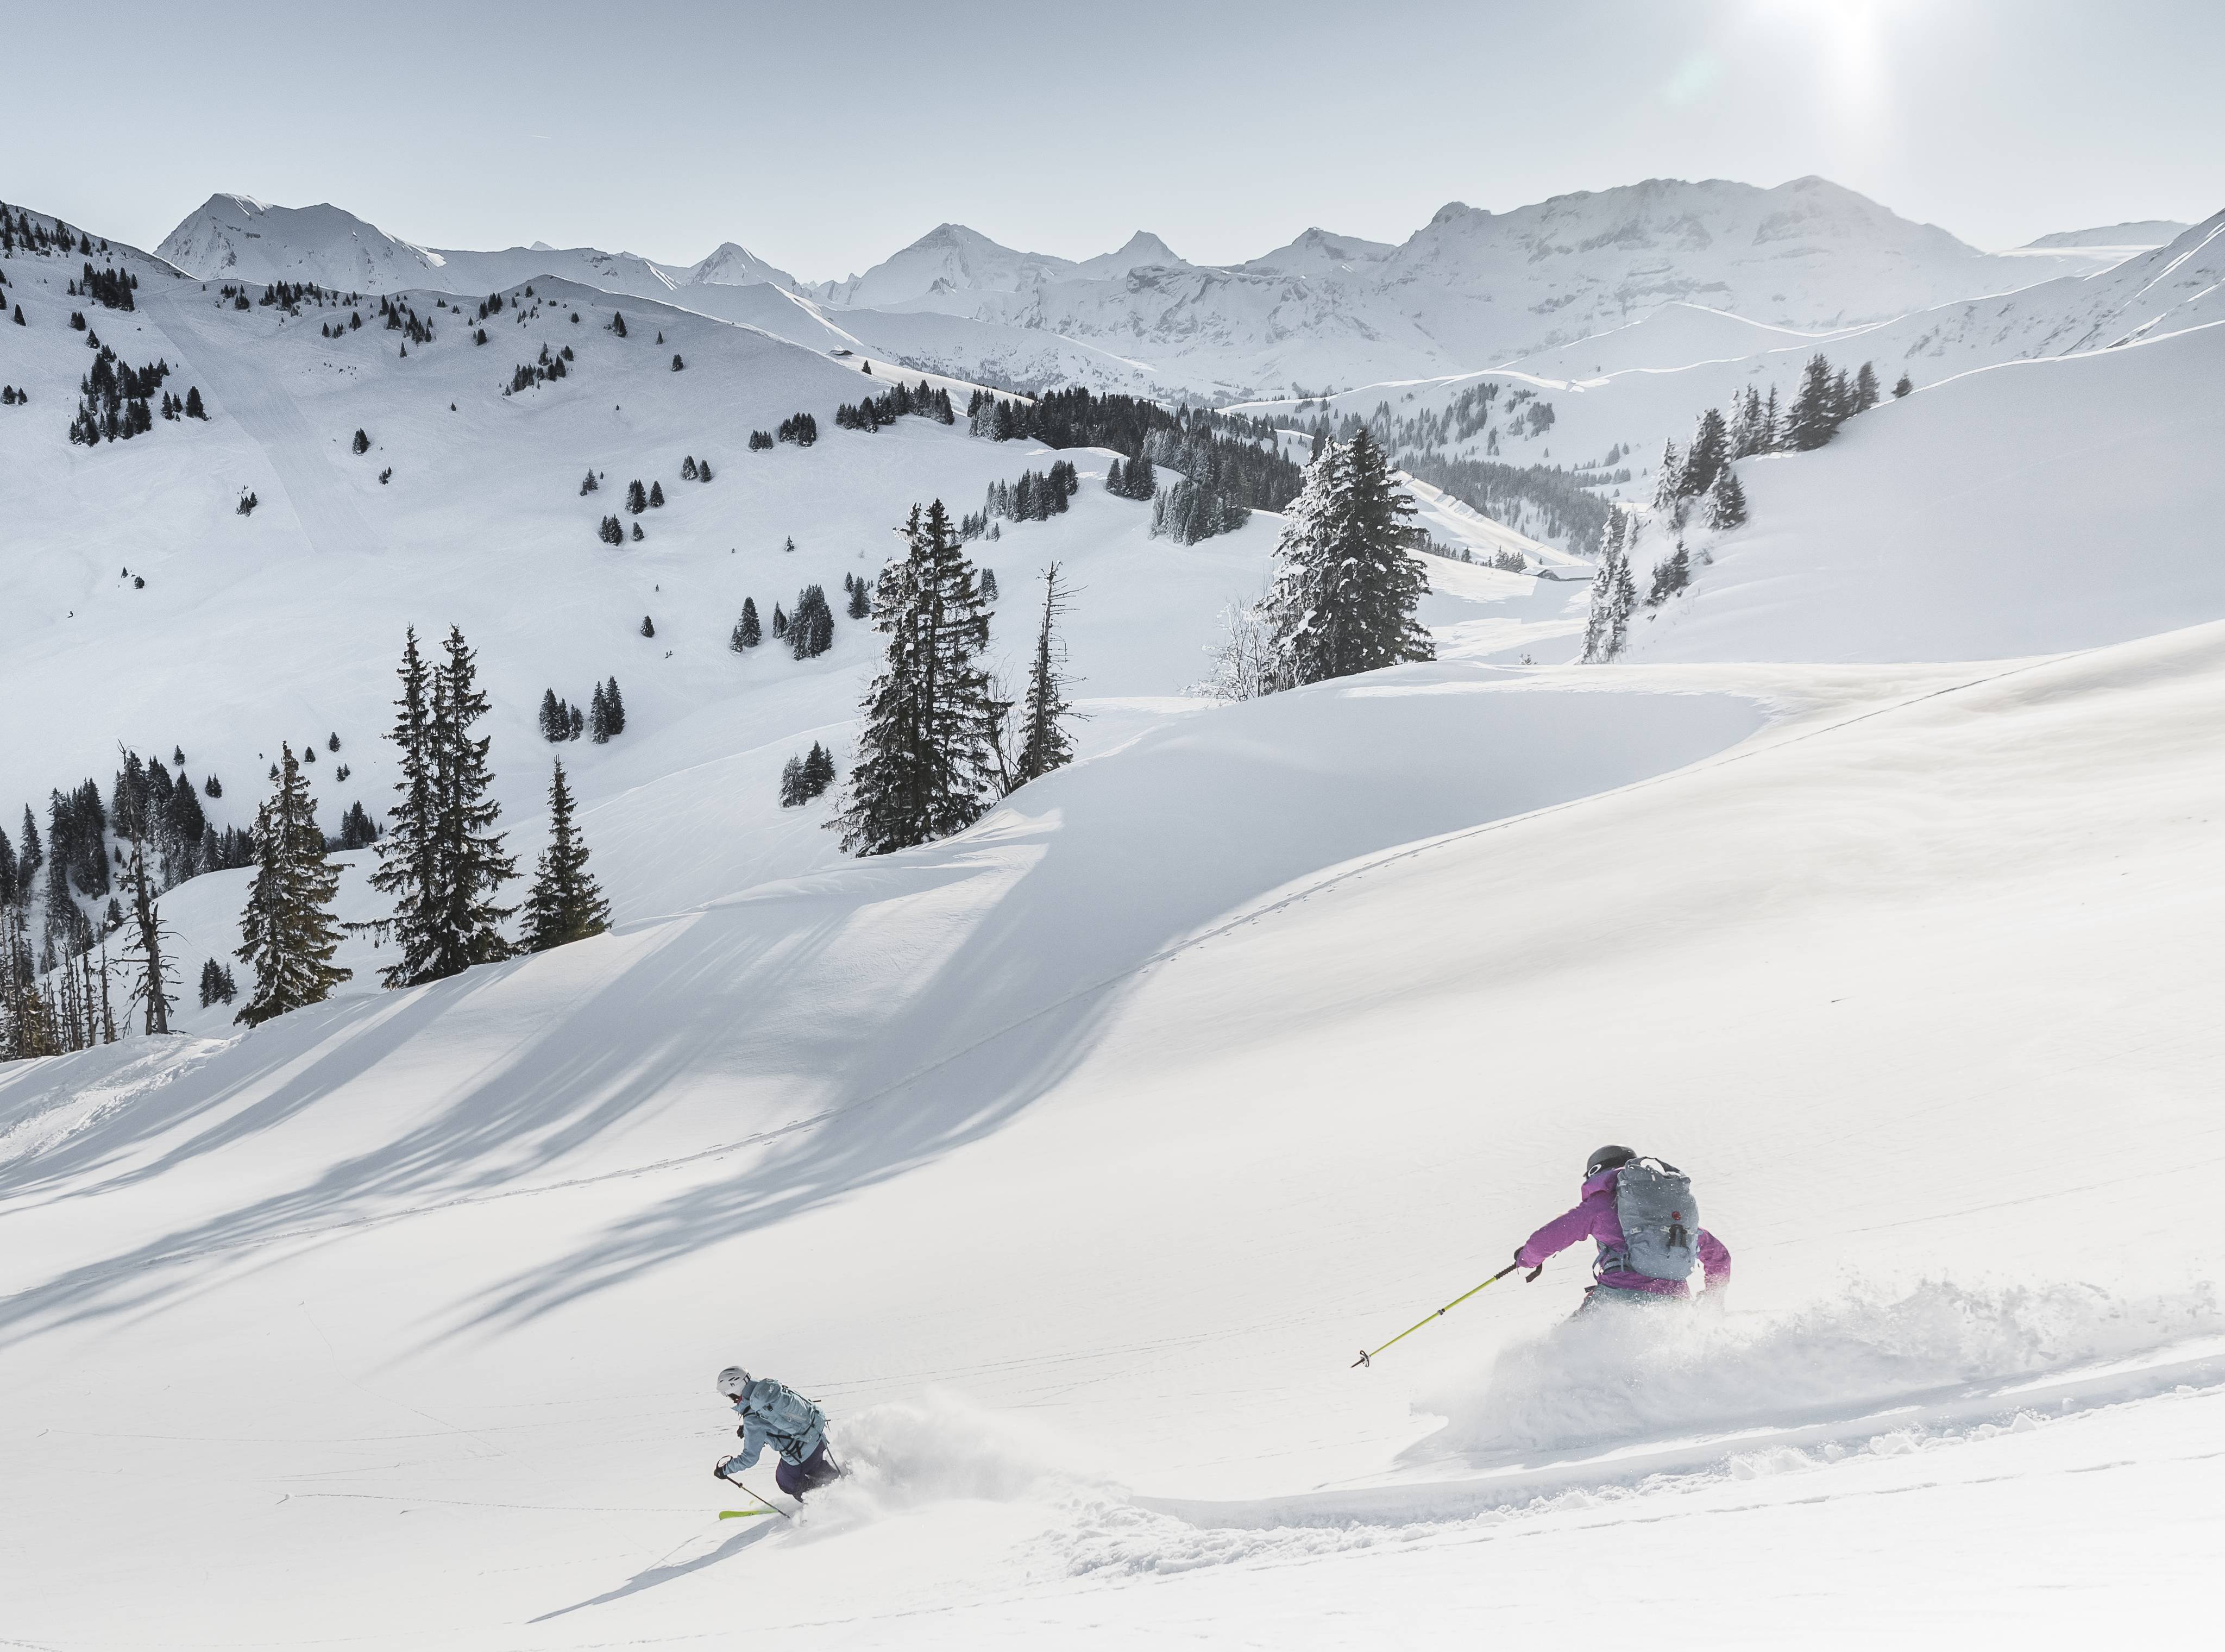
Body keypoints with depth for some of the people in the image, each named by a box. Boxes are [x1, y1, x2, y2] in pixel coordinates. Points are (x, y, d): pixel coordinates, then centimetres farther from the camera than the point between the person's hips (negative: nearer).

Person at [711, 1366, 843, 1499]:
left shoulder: (752, 1422, -25)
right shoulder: (768, 1385, -6)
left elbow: (750, 1458, -15)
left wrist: (724, 1470, 0)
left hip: (802, 1452, -7)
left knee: (787, 1482, 22)